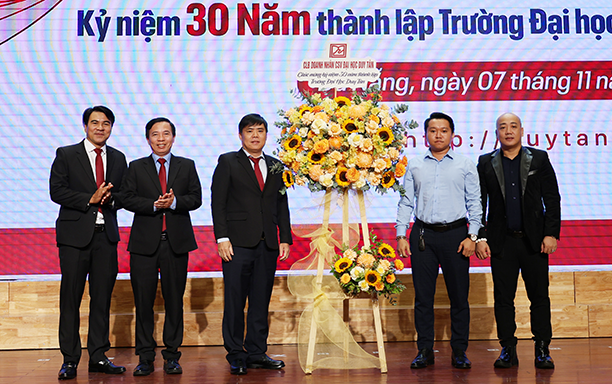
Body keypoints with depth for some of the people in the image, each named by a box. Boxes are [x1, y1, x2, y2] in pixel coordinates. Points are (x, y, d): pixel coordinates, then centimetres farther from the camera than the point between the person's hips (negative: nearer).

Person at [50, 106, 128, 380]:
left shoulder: (118, 159, 14)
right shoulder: (66, 155, 3)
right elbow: (56, 191, -5)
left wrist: (111, 199, -8)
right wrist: (90, 199, -14)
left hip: (106, 234, 3)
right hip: (75, 233, -3)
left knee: (102, 296, 5)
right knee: (71, 297, -1)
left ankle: (98, 356, 14)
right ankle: (70, 359, 7)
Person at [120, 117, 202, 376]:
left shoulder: (187, 166, 11)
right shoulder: (136, 167, 10)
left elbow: (196, 198, 3)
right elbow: (127, 199, 0)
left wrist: (174, 202, -15)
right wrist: (154, 205, -14)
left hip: (177, 242, 1)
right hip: (145, 243, 0)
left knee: (174, 301, 4)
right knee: (143, 302, 1)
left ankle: (172, 356, 14)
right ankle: (145, 358, 11)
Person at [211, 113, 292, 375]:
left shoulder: (275, 166, 16)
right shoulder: (227, 162, 4)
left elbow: (282, 206, 16)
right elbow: (218, 203, -1)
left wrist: (285, 239, 7)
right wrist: (222, 238, -10)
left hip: (268, 245, 4)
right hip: (238, 243, -4)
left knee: (261, 302, 7)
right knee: (235, 302, -1)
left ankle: (257, 353, 17)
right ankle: (236, 356, 9)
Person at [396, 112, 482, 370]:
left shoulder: (465, 165, 8)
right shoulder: (414, 166, 11)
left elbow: (474, 203, 6)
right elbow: (406, 203, 11)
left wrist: (472, 236, -4)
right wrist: (401, 235, 2)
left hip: (455, 233, -1)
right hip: (423, 234, 1)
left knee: (459, 295, 2)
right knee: (423, 295, 2)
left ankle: (459, 351, 12)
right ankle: (425, 350, 12)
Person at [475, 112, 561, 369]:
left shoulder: (539, 159, 5)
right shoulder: (486, 163, 6)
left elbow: (552, 199, 3)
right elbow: (478, 203, 5)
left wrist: (551, 233, -5)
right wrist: (480, 237, -3)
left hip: (534, 240, 0)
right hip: (502, 242, 1)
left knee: (540, 297, 3)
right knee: (503, 298, 4)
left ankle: (542, 350, 13)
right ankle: (508, 350, 13)